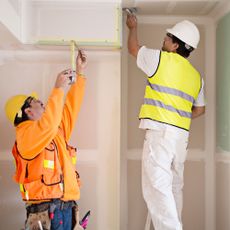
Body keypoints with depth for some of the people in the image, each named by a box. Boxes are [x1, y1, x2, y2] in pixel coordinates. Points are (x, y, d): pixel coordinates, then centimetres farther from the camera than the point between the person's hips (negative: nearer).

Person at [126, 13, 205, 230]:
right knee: (174, 186, 15)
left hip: (160, 131, -7)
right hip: (181, 135, 8)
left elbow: (133, 48, 16)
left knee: (157, 187, -12)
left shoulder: (161, 59, -2)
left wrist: (133, 27, 33)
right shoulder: (196, 76, 15)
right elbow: (199, 109, 22)